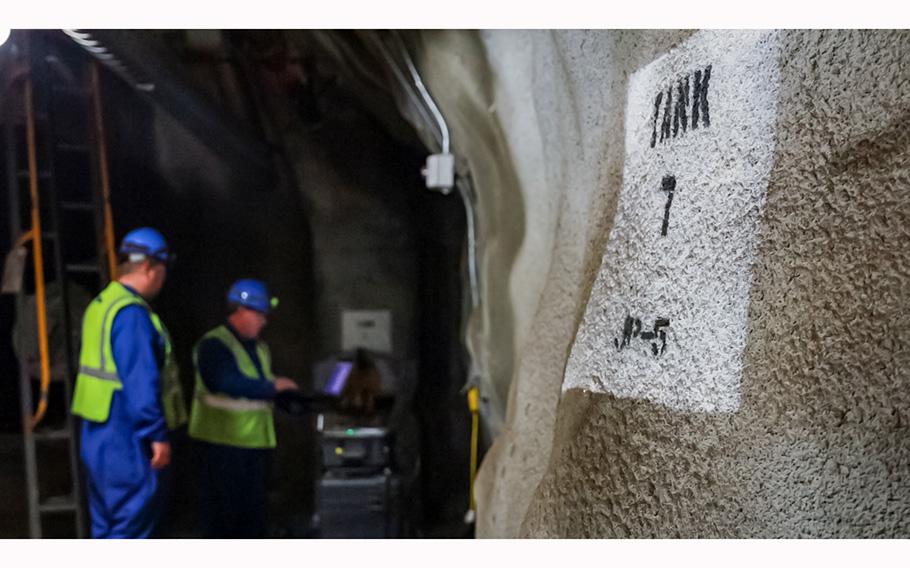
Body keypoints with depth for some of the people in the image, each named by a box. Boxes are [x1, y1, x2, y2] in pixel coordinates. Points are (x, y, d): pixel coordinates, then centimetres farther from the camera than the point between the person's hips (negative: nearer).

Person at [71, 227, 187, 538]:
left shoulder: (101, 305, 13)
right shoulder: (132, 313, -19)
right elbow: (142, 382, -23)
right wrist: (158, 435, -19)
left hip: (100, 433, 10)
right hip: (127, 436, -10)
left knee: (108, 522, 17)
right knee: (136, 517, -3)